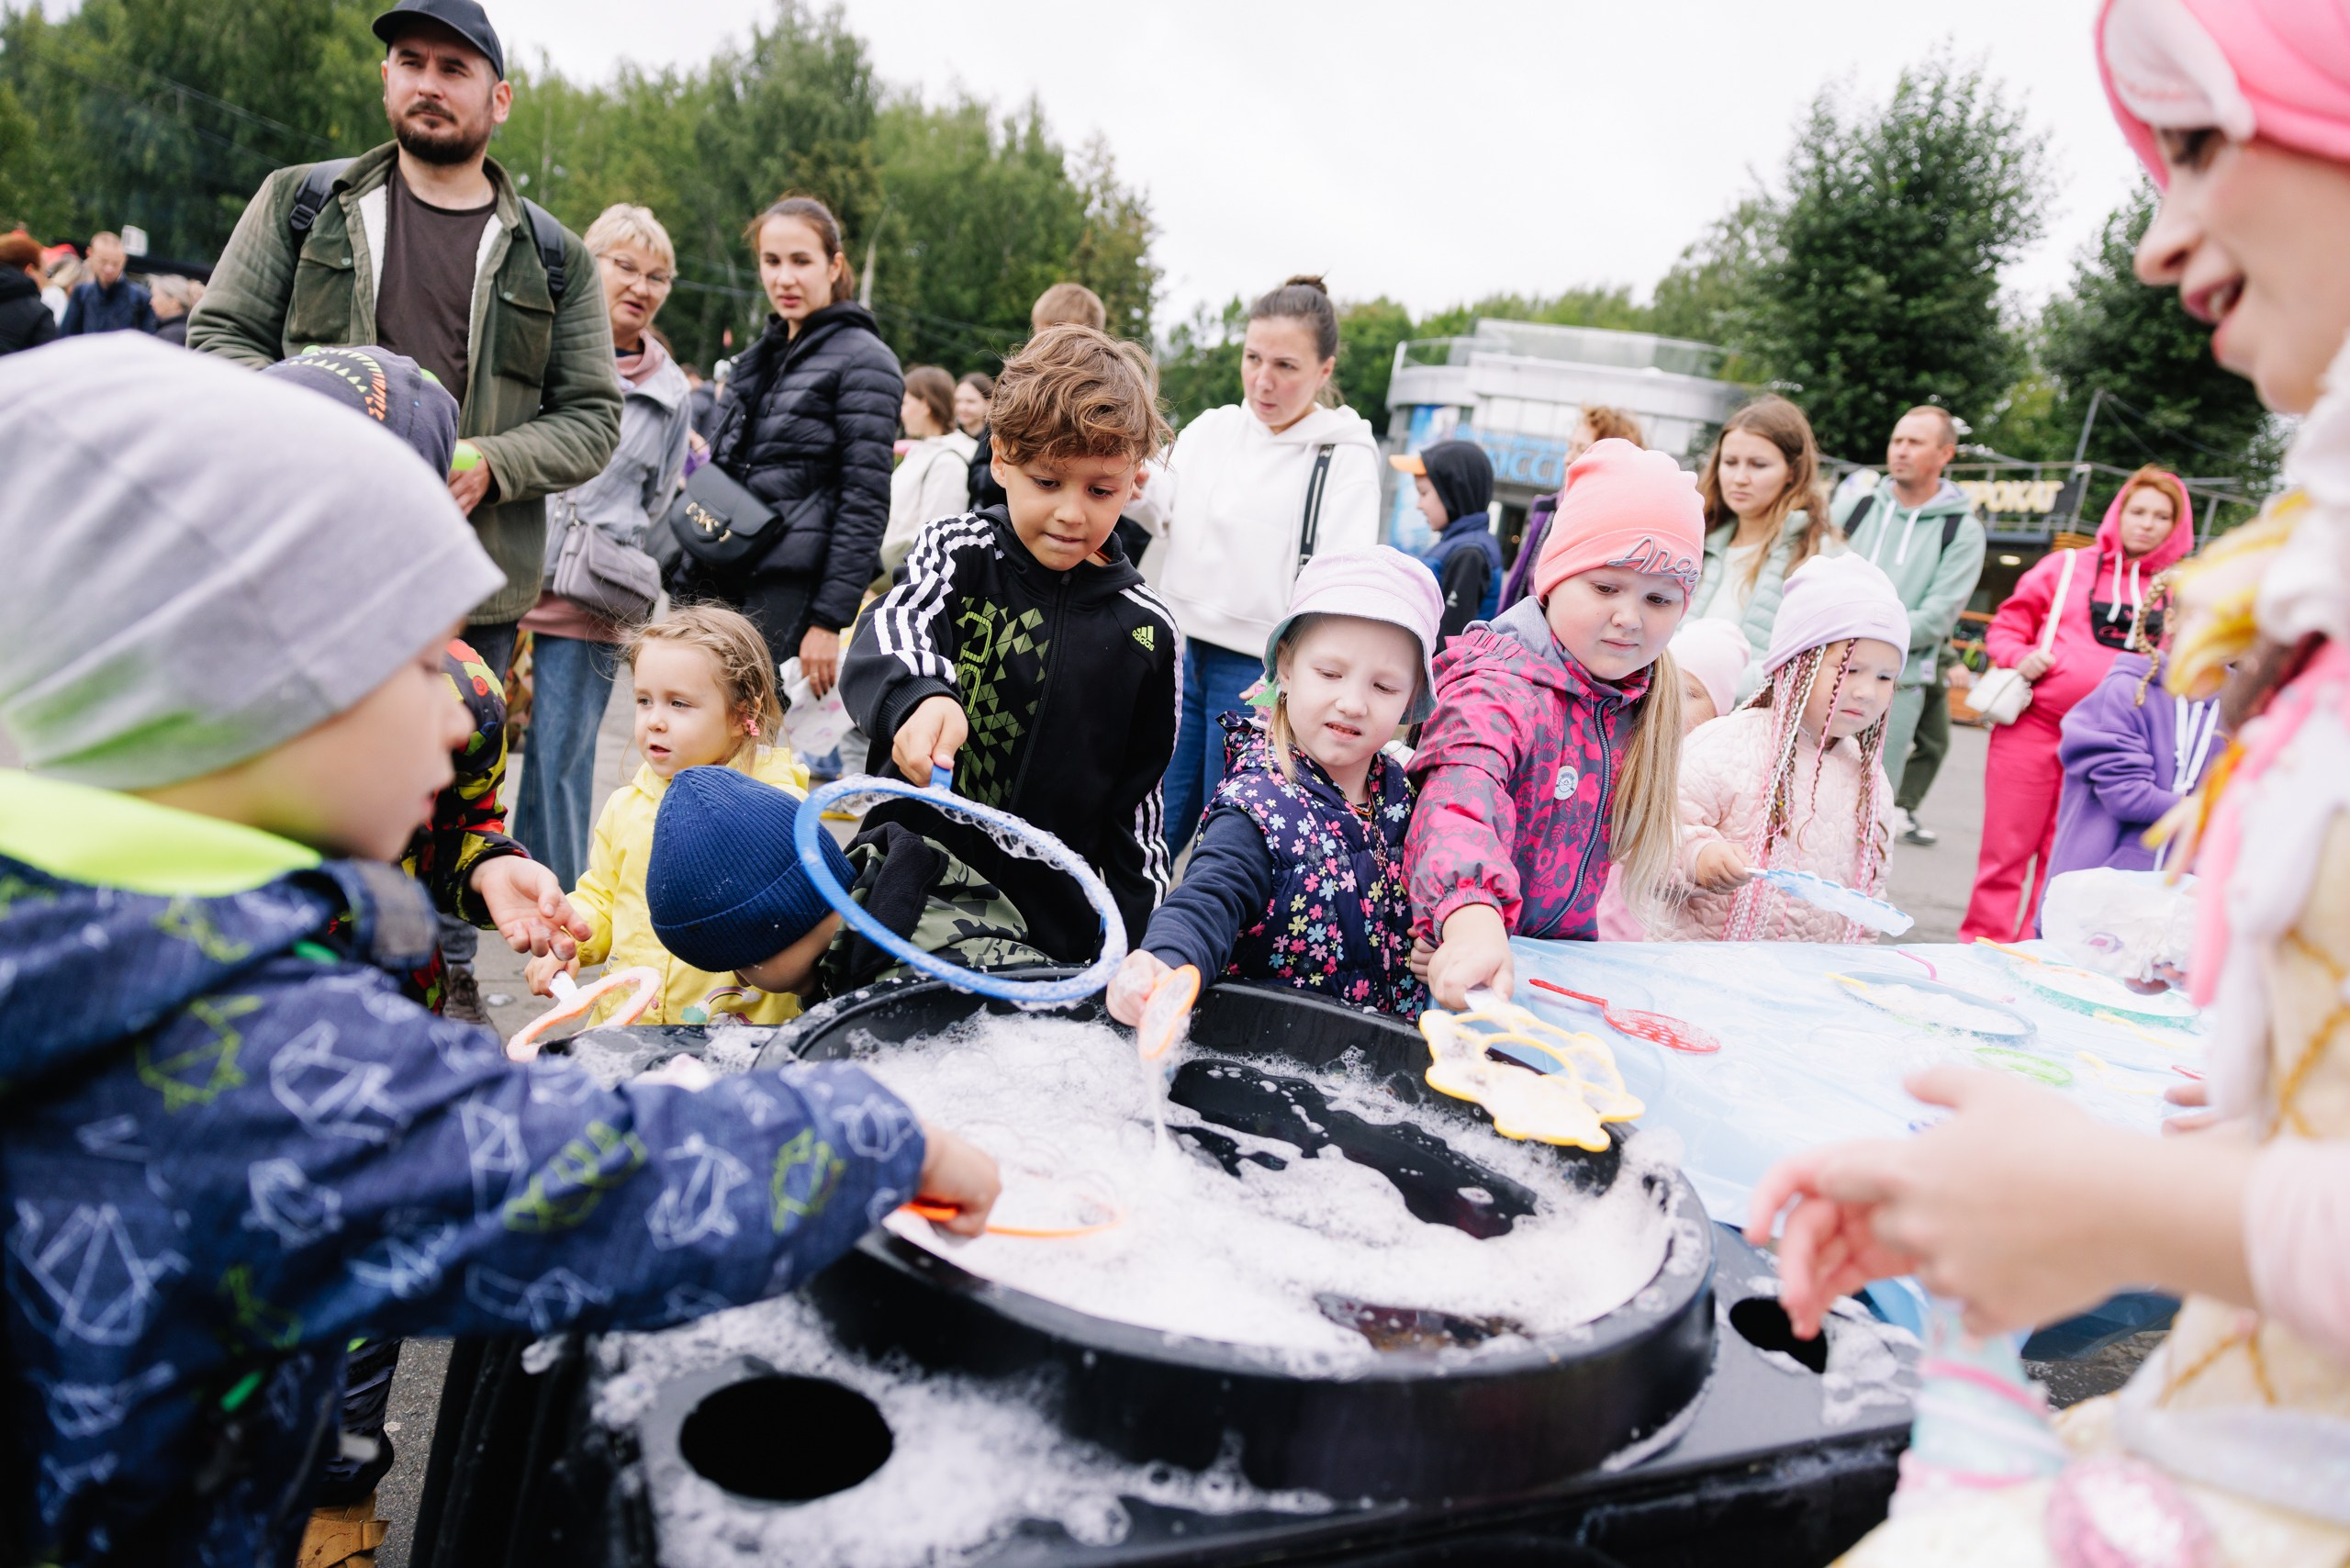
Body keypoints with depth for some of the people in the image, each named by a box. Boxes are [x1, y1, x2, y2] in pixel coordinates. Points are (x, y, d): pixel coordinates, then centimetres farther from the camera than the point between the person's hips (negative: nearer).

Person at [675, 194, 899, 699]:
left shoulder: (862, 359, -5)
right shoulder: (758, 357, 18)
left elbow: (865, 501, -11)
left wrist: (830, 619, -16)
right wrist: (686, 583, 17)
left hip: (791, 591, -7)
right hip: (719, 583, 7)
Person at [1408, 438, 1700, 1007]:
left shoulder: (1645, 704, 5)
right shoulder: (1500, 689, -20)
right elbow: (1464, 795, -40)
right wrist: (1472, 919, -56)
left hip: (1566, 948, 5)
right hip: (1466, 959, -5)